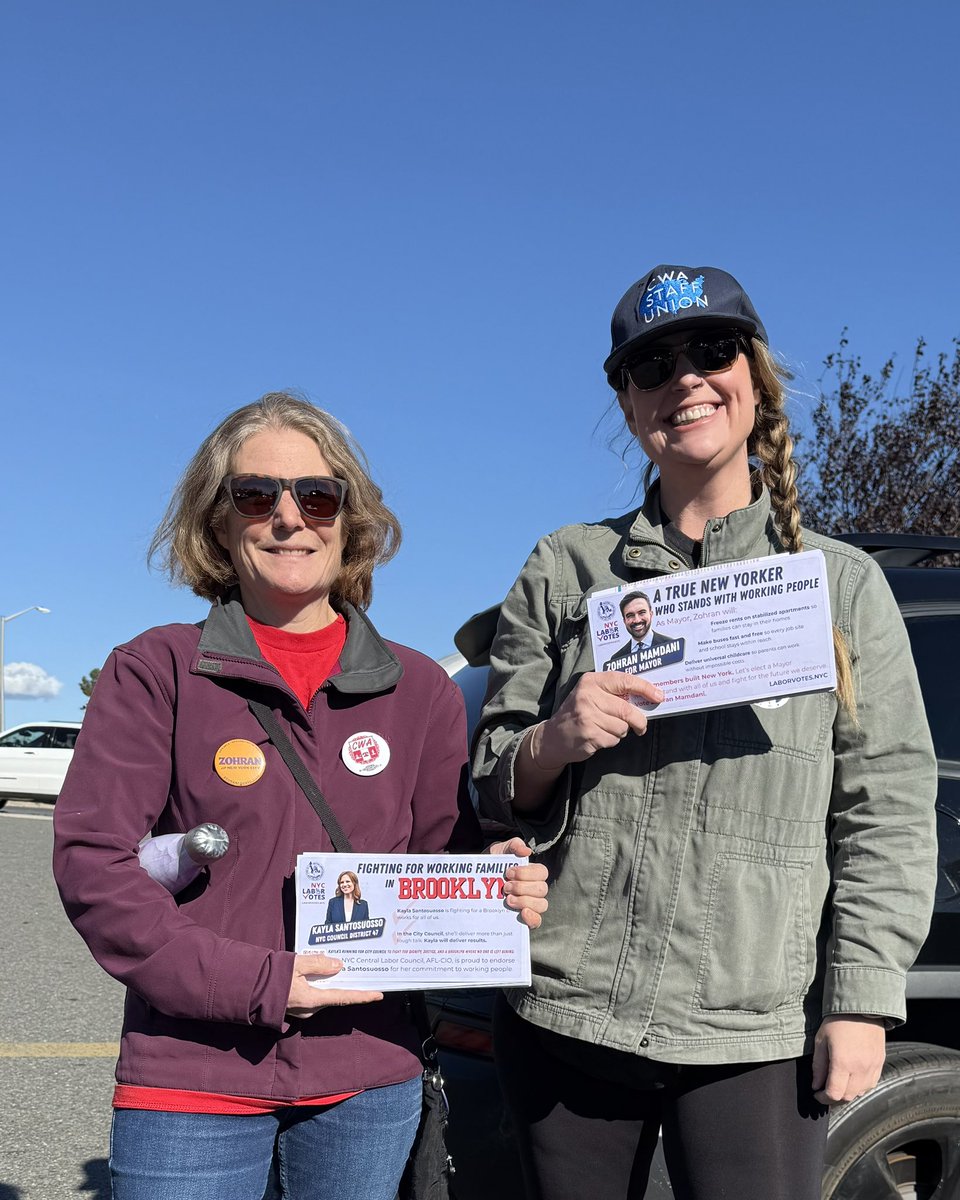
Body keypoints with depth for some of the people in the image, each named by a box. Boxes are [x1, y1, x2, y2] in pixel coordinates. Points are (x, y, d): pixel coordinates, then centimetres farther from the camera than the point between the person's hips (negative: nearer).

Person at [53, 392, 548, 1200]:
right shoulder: (156, 671, -3)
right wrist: (253, 982, -17)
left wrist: (501, 893, -14)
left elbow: (443, 862, 9)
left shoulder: (420, 690, 4)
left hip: (368, 1084, 3)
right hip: (191, 1082, -2)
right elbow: (91, 858, -9)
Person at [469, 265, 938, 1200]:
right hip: (561, 1017, 2)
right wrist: (551, 745, -13)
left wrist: (861, 1001, -4)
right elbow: (491, 786, 8)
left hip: (752, 1034, -1)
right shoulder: (563, 571, 7)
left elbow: (886, 812, 2)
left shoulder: (842, 582, 5)